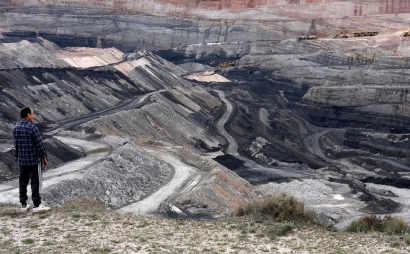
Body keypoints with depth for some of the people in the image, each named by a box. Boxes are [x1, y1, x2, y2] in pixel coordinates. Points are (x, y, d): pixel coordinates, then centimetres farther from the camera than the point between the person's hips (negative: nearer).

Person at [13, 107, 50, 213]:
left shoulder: (15, 128, 3)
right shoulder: (32, 128, -17)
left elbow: (16, 144, 10)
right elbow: (39, 144, -15)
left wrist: (18, 157, 19)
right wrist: (45, 157, -5)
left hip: (21, 160, 6)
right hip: (34, 159, -6)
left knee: (23, 182, 12)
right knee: (35, 182, 1)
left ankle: (23, 205, 17)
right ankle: (37, 205, 3)